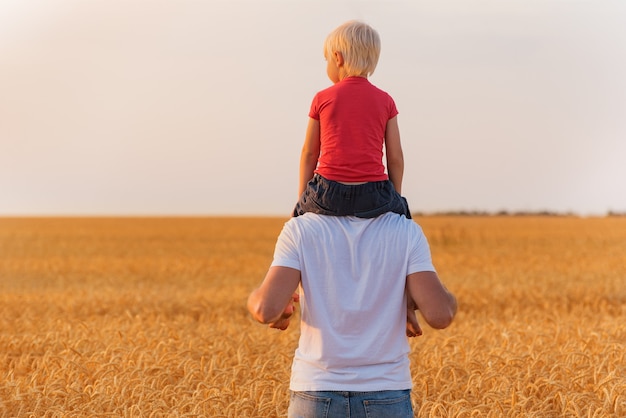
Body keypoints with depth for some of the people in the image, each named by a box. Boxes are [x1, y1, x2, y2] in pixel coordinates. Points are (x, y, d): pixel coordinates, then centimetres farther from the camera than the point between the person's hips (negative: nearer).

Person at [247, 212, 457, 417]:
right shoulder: (406, 232, -6)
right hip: (386, 397, 0)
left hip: (318, 394, 0)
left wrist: (258, 300, 7)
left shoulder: (300, 231, -7)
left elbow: (266, 309, -17)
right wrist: (447, 301, 11)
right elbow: (439, 314, -14)